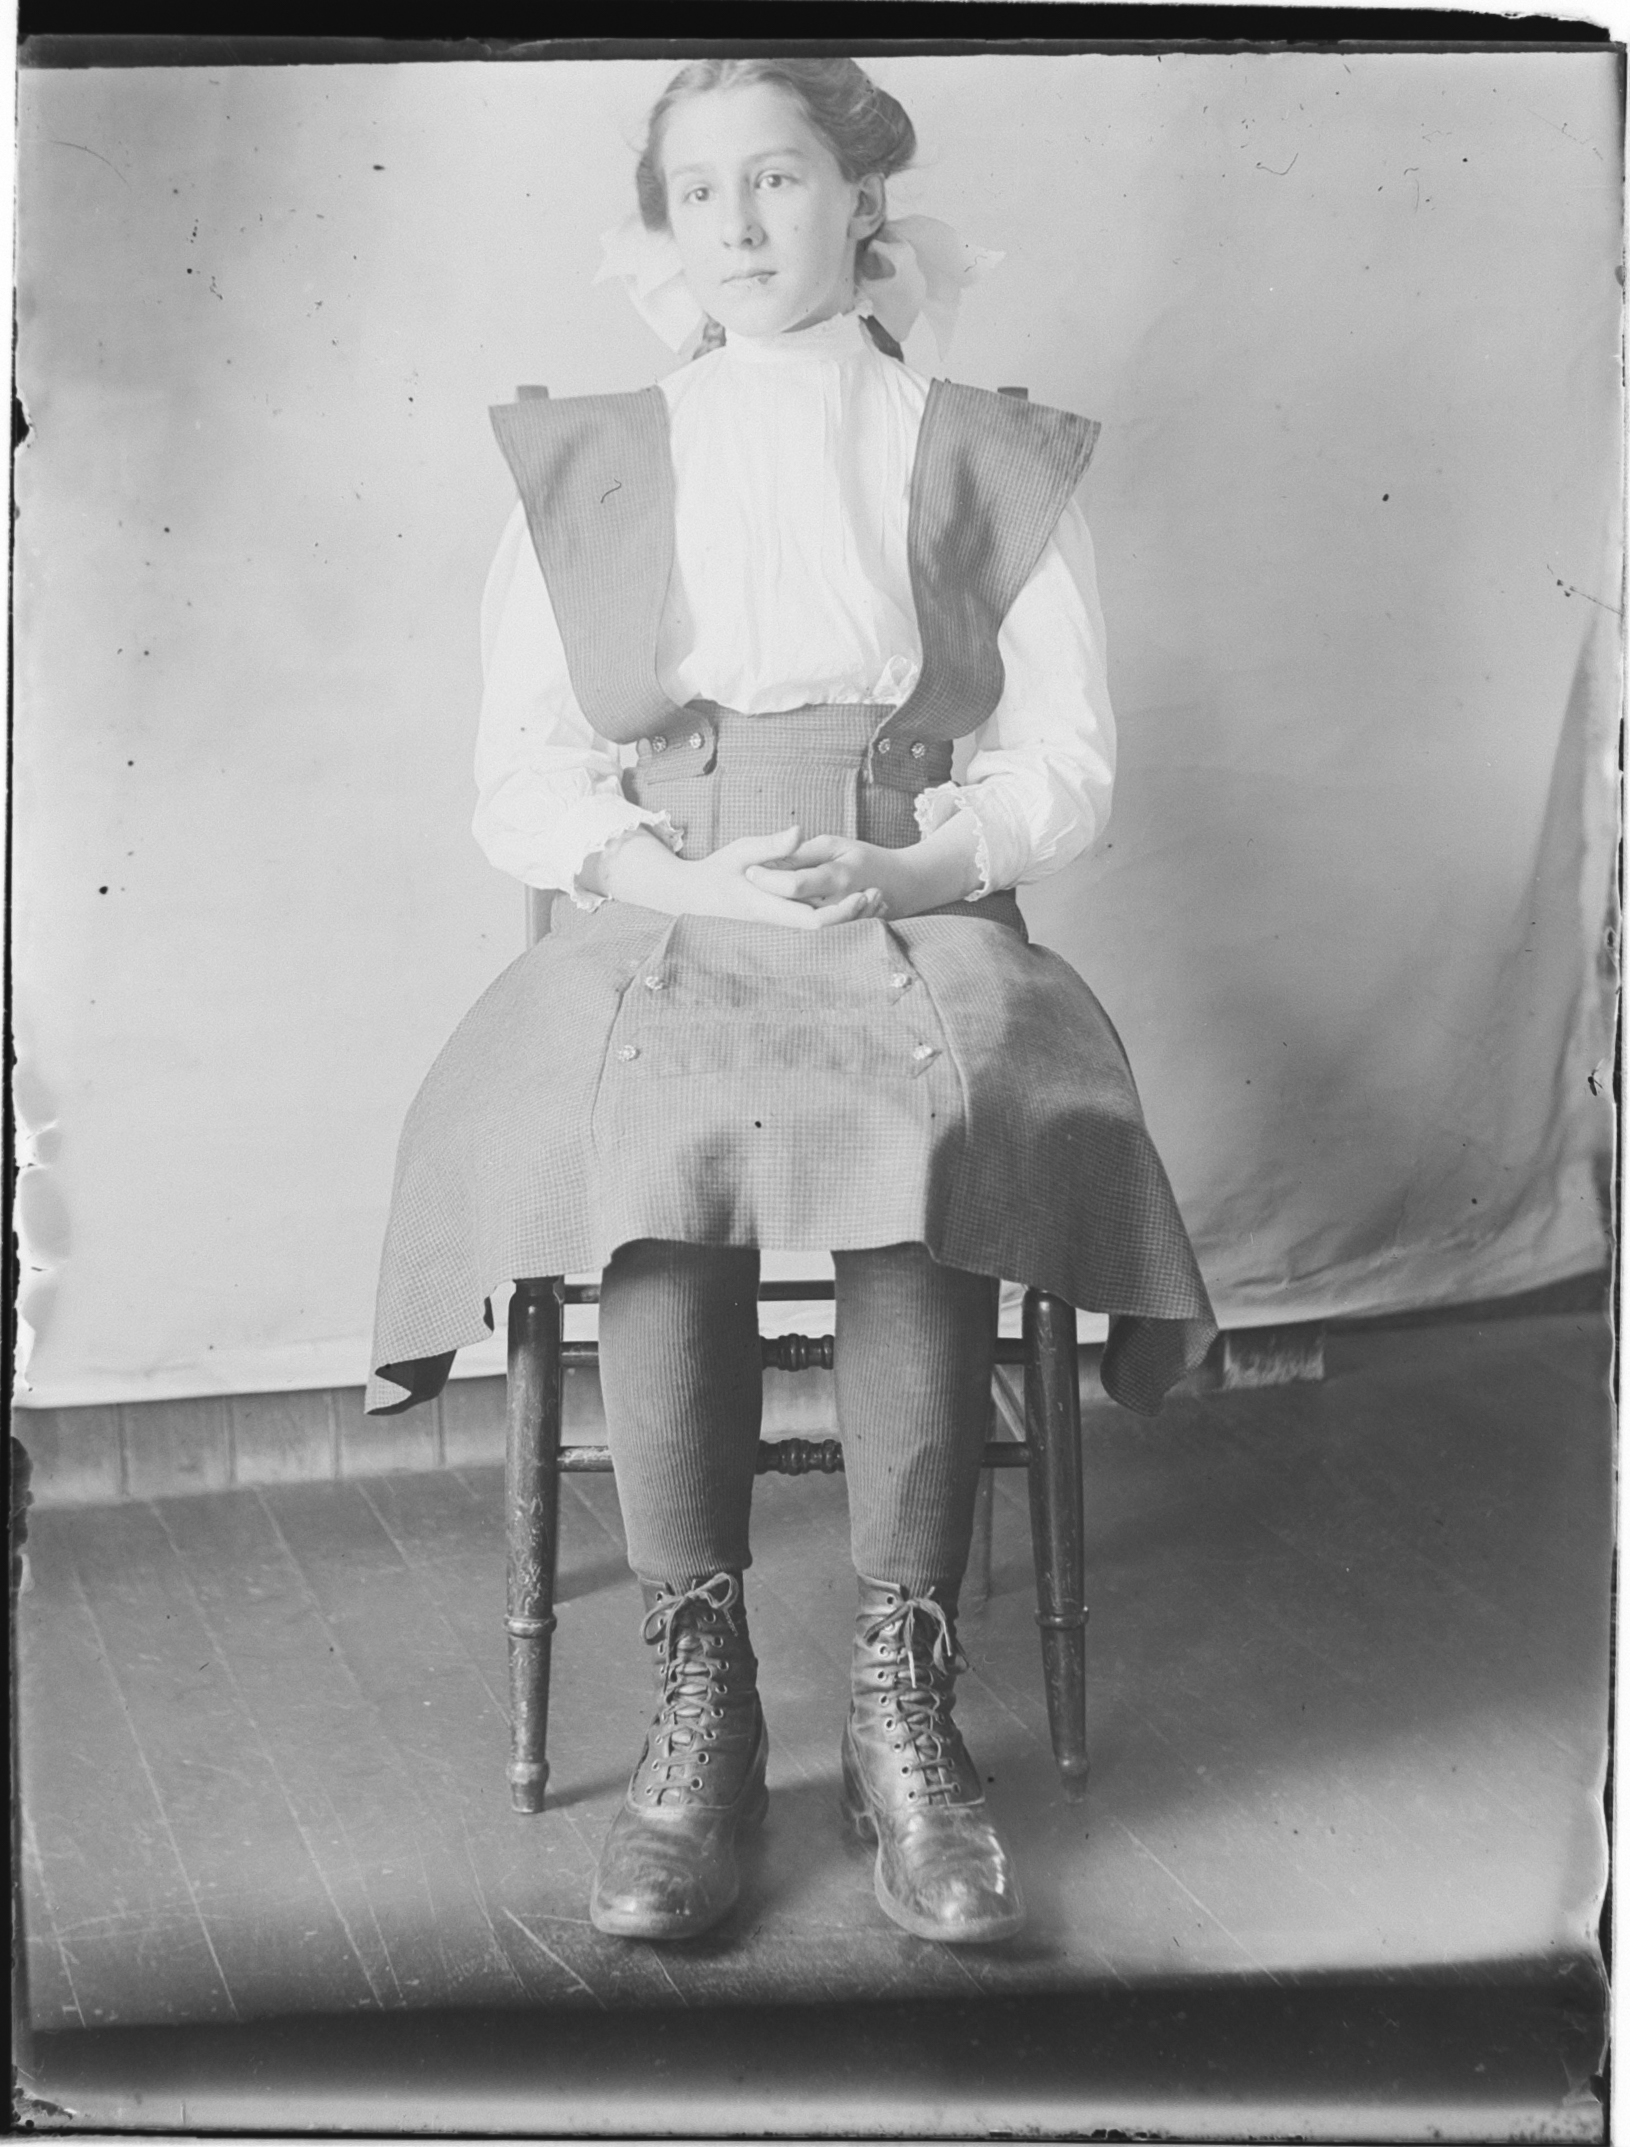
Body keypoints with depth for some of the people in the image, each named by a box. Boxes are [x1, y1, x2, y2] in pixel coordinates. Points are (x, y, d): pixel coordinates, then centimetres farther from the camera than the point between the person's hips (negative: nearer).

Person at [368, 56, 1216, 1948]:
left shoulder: (994, 463, 14)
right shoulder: (581, 472, 15)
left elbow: (1067, 763, 9)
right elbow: (519, 786, 9)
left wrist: (923, 864, -11)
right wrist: (678, 870, -11)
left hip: (922, 917, 0)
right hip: (655, 921, 0)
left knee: (943, 1114, -35)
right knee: (657, 1123, -34)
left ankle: (905, 1695, -28)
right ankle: (696, 1691, -26)